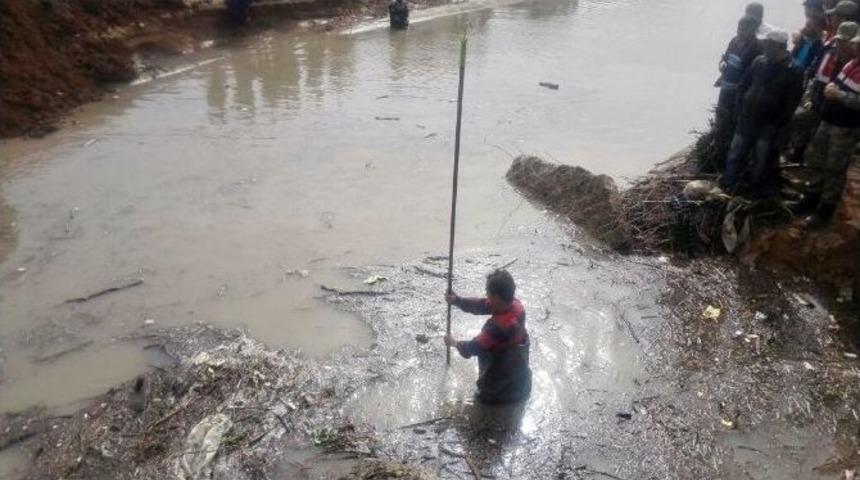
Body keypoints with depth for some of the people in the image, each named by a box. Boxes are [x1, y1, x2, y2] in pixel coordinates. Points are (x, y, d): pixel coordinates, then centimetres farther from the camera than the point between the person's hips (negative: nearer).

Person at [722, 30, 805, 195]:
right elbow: (743, 86, 11)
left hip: (768, 127, -4)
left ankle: (757, 191, 23)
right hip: (746, 121, 4)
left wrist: (776, 126, -13)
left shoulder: (794, 71, -11)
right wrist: (741, 110, 3)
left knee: (762, 164, 7)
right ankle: (727, 187, 24)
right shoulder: (759, 62, 1)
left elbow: (791, 104, -11)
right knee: (734, 157, 10)